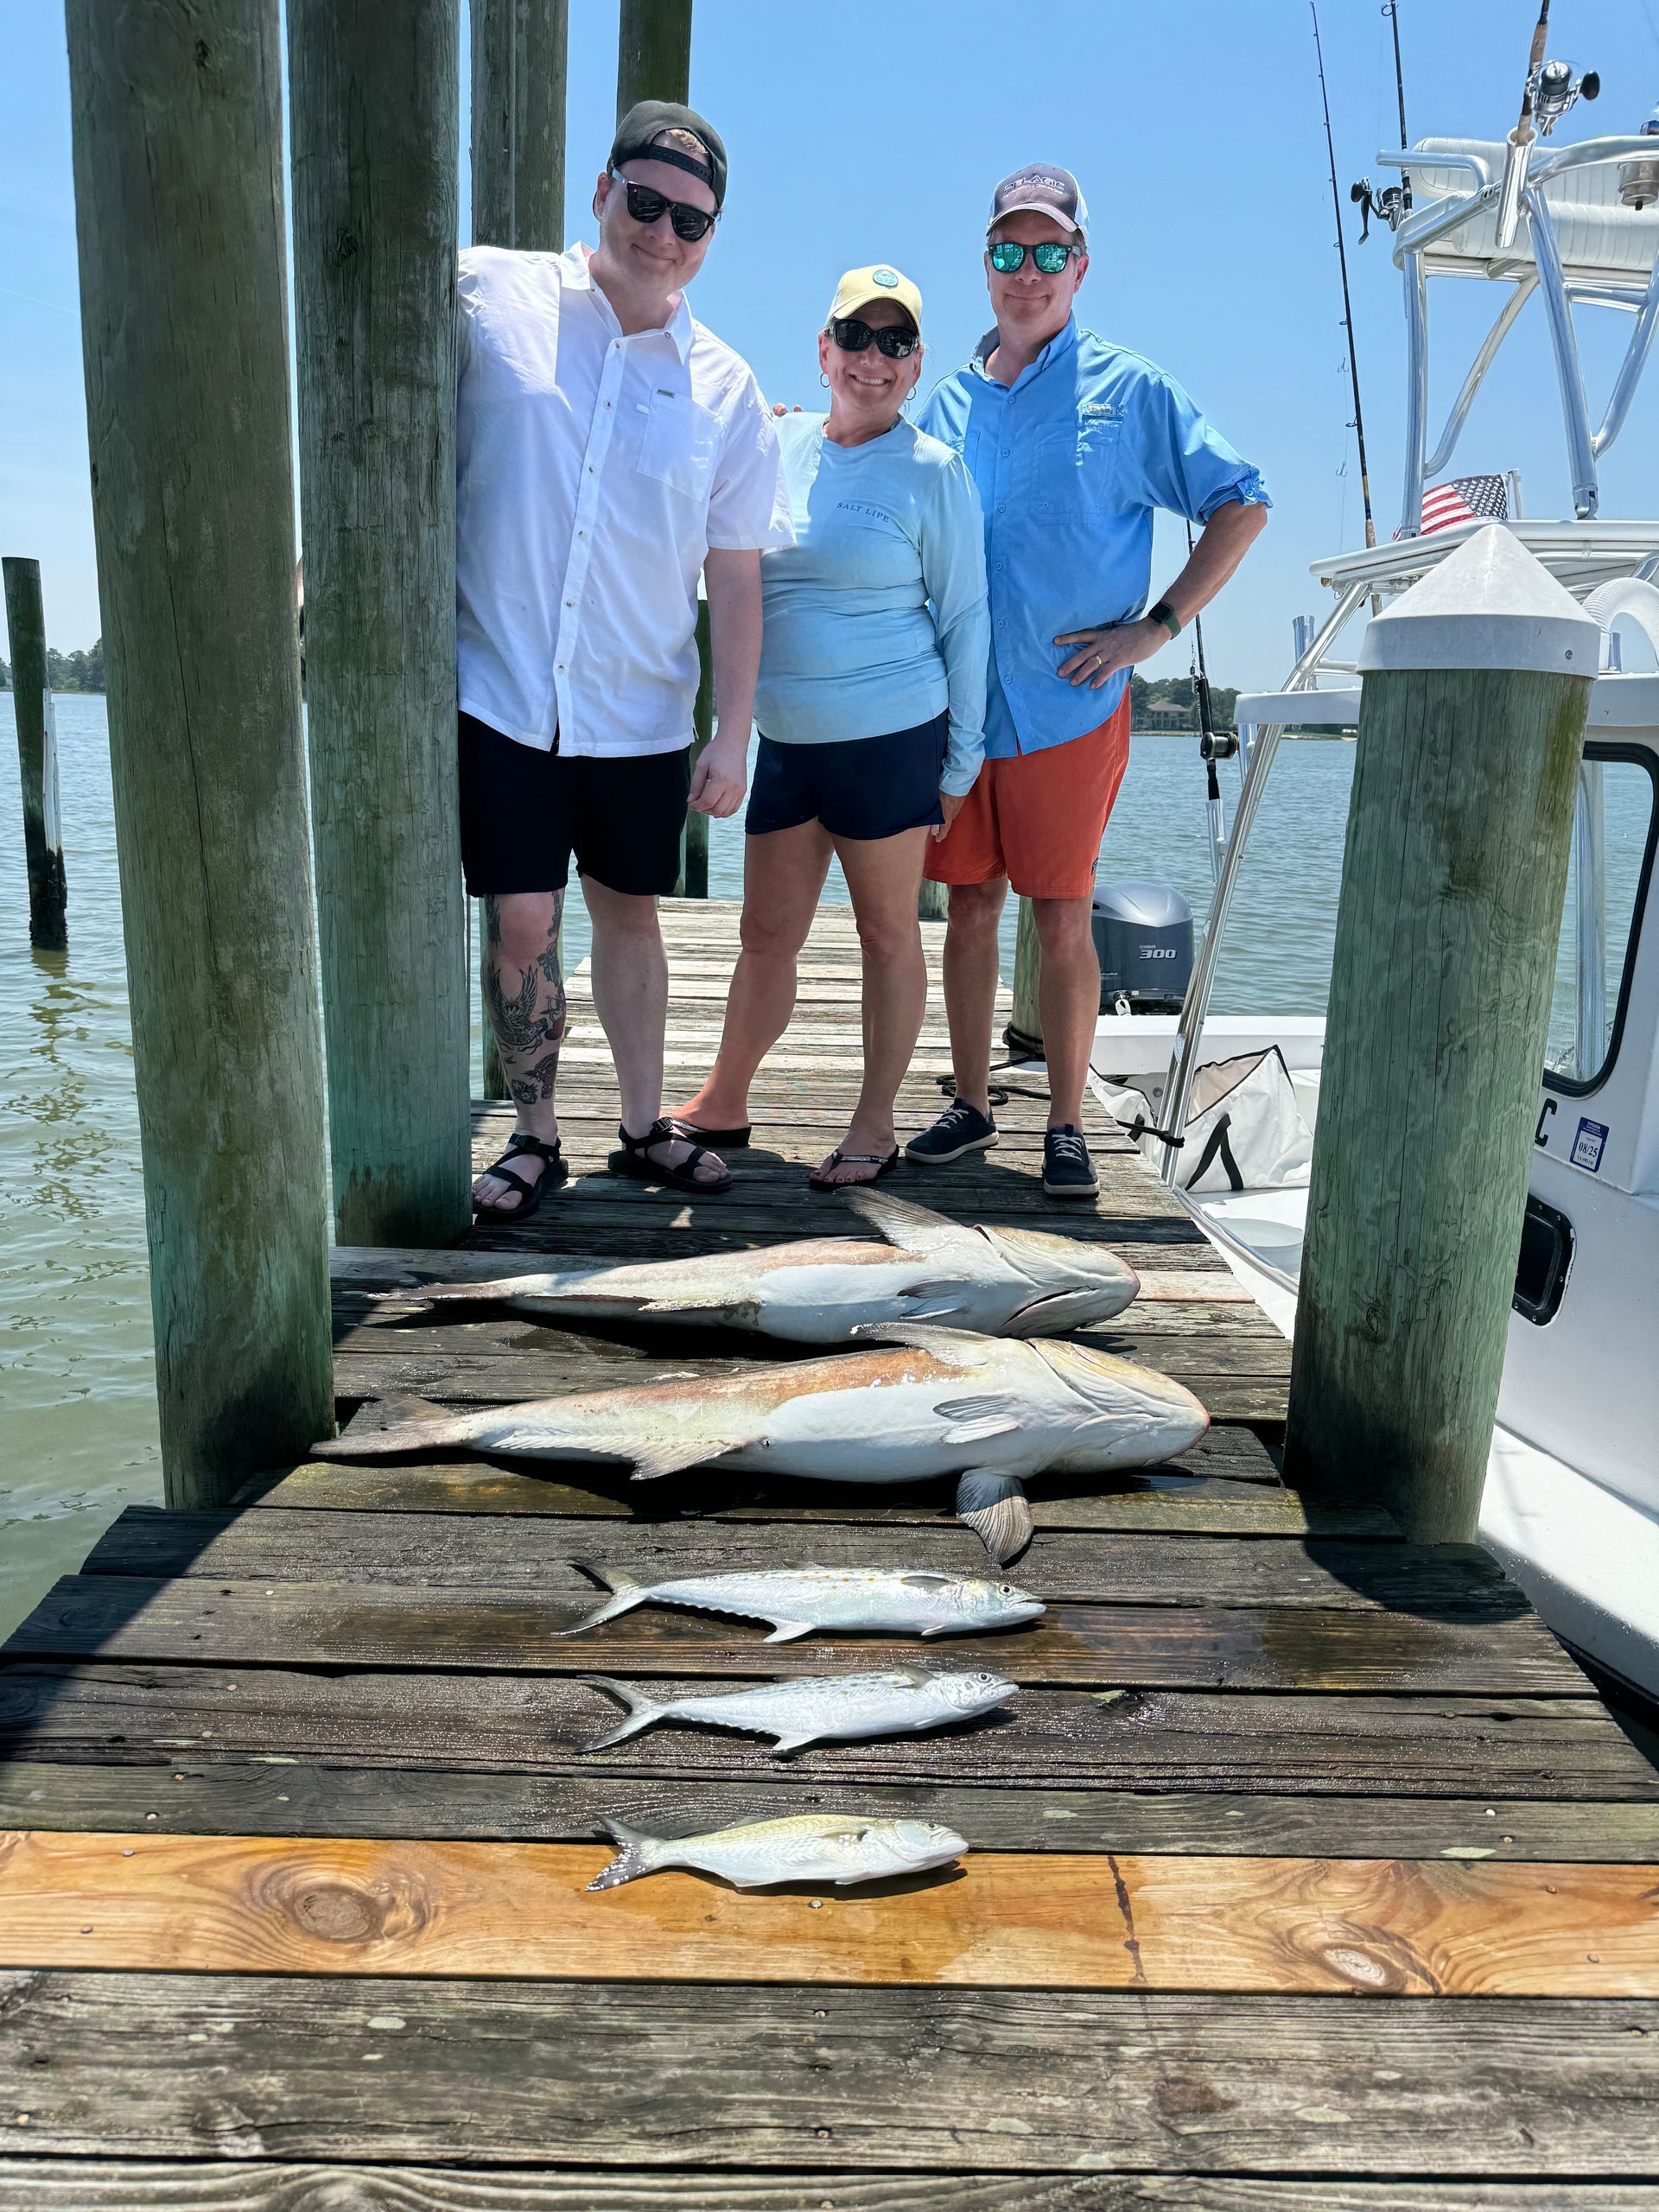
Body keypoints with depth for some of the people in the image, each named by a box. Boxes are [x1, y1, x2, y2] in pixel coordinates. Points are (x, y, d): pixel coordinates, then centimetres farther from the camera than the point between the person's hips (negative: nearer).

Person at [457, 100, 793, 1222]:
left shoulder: (726, 390, 4)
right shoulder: (485, 294, -1)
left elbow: (735, 575, 6)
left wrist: (734, 734, 2)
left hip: (641, 710, 2)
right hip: (497, 688, -2)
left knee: (630, 912, 12)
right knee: (522, 918, -2)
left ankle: (644, 1128, 27)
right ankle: (535, 1137, 17)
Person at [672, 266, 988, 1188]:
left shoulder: (933, 471, -2)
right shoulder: (776, 446, 9)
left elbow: (964, 619, -1)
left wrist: (959, 763, -2)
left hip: (890, 737, -4)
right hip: (785, 739, 4)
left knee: (887, 932, 5)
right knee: (767, 934, 11)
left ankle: (874, 1127, 16)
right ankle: (721, 1104, 25)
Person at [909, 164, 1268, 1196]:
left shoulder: (1128, 390, 1)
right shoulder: (948, 401, 12)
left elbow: (1242, 503, 1)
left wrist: (1155, 626, -7)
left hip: (1070, 709, -3)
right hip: (958, 703, 4)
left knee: (1064, 919, -1)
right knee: (971, 906, 8)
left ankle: (1067, 1125, 10)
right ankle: (971, 1105, 20)